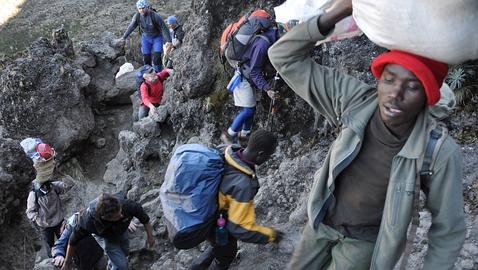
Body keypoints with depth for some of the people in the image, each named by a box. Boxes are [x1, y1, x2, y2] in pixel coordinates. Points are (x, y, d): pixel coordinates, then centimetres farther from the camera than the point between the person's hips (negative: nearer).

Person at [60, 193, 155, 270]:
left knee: (124, 252, 29)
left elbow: (143, 216, -23)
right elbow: (73, 241, -27)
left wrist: (150, 236, -10)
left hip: (122, 231, 3)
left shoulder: (126, 205, -45)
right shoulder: (89, 220, -46)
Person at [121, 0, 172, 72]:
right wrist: (124, 37, 6)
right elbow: (131, 27, -1)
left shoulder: (155, 16, -27)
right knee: (146, 57, 5)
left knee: (157, 57, -14)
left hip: (157, 37, -4)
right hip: (146, 38, 4)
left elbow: (164, 28, -23)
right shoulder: (137, 16, -16)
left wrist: (168, 41, -27)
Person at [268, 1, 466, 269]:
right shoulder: (355, 100, -23)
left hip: (365, 240, -3)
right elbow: (284, 56, -23)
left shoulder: (441, 151, -29)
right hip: (323, 220, 3)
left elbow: (448, 230, -15)